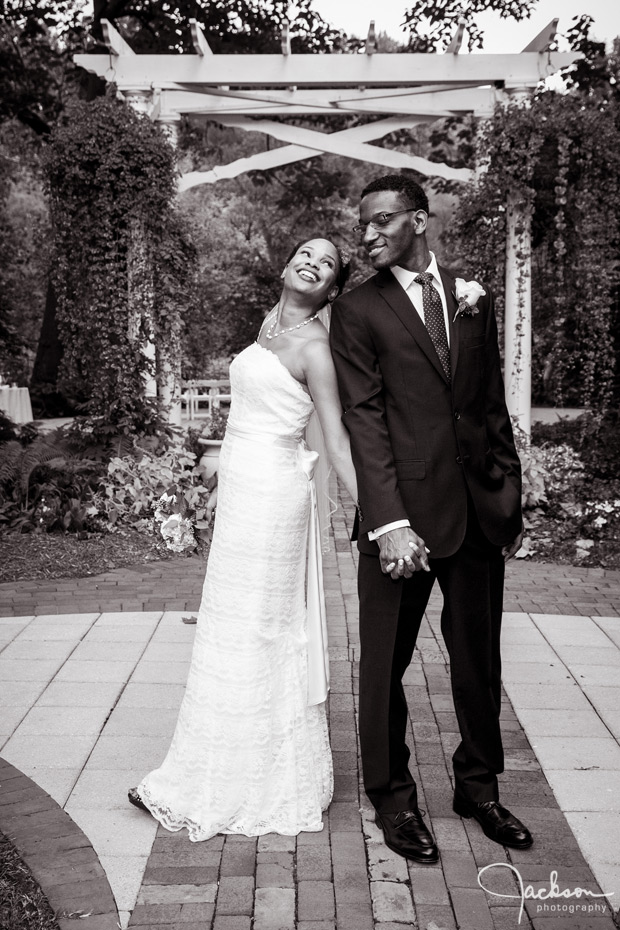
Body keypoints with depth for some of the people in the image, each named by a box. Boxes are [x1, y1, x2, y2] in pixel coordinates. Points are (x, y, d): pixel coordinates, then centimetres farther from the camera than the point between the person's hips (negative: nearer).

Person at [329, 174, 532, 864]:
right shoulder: (357, 311, -1)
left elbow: (494, 406, 14)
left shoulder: (472, 299, 12)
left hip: (478, 511, 4)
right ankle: (393, 798, 25)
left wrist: (510, 497, 10)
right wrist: (389, 521, -17)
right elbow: (364, 421, -9)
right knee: (385, 663, 7)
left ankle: (479, 787, 33)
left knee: (479, 658, 14)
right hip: (405, 512, -4)